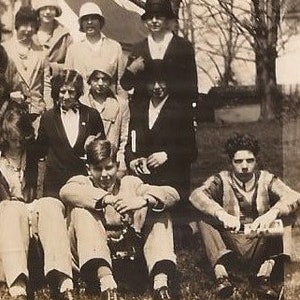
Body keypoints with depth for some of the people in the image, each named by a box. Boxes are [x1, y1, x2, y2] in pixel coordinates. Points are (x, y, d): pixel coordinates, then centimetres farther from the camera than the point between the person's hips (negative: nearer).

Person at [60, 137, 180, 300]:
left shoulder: (130, 183, 16)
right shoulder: (82, 182, 12)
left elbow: (172, 194, -1)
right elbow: (66, 191, -16)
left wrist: (143, 200, -22)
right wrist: (106, 199, -30)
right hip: (94, 254, -2)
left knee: (159, 211, -7)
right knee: (81, 210, -21)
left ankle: (160, 283, -27)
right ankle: (106, 284, -41)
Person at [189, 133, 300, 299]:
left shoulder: (266, 180, 10)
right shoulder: (222, 180, 8)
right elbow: (196, 195, -13)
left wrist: (271, 214, -32)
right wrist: (223, 215, -32)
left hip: (260, 241, 0)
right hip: (228, 240, 0)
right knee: (204, 217, -20)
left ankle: (265, 271, -36)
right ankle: (220, 273, -37)